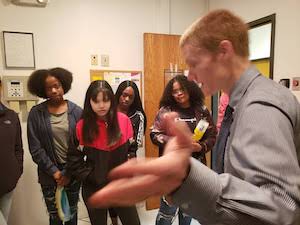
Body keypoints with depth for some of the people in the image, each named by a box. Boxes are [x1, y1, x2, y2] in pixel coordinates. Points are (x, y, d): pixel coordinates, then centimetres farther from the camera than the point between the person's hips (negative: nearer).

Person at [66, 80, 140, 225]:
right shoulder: (82, 126, -11)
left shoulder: (123, 120, -9)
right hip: (94, 189, 0)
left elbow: (131, 150, 2)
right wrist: (93, 177, -13)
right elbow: (74, 161, -7)